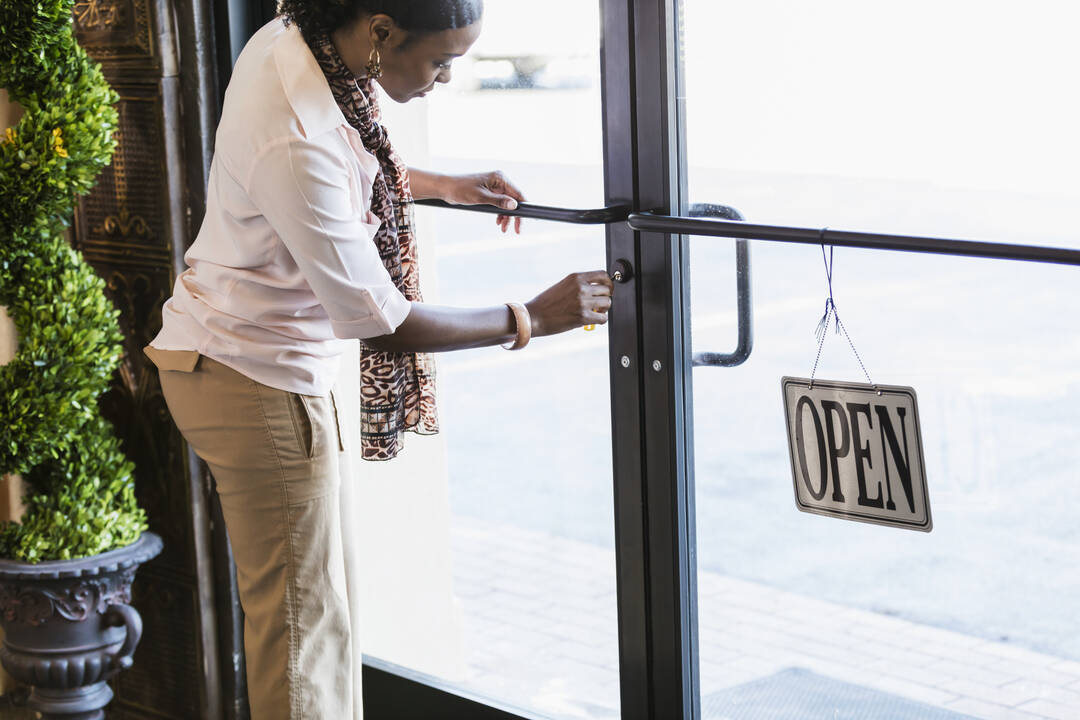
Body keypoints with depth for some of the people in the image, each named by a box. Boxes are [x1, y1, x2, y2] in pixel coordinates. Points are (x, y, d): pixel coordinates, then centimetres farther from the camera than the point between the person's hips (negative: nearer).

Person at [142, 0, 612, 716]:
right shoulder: (297, 142, -32)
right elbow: (380, 323, -26)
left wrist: (446, 186, 17)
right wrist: (531, 319, -17)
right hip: (257, 377, -10)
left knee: (319, 591, 17)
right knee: (301, 614, 1)